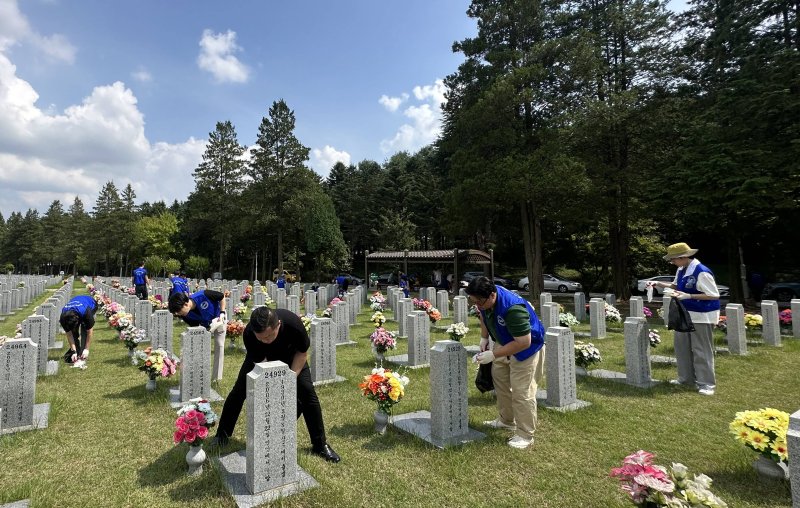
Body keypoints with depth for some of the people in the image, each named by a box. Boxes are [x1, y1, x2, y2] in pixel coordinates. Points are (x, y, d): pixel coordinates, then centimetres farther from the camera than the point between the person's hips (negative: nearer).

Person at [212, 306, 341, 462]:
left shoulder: (293, 323, -41)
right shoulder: (248, 334, -38)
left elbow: (302, 352, -20)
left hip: (290, 354, -1)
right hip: (260, 357, 1)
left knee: (307, 391, -12)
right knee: (239, 390, -1)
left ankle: (320, 444, 1)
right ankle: (222, 434, 25)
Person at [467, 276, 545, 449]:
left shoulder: (513, 308, -40)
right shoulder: (484, 299, -16)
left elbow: (523, 343, -36)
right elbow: (483, 315, 8)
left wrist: (493, 355, -34)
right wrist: (484, 339, 2)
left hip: (526, 348, -8)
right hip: (504, 343, 8)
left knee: (521, 391, -7)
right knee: (500, 380, 17)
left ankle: (525, 435, 9)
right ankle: (507, 421, 34)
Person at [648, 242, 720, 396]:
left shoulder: (702, 272, -24)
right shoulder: (681, 270, 2)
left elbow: (715, 295, -22)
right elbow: (676, 285, 19)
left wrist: (688, 296, -28)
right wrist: (658, 284, 5)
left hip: (702, 317, -9)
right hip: (685, 314, 9)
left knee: (701, 351, 0)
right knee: (682, 347, 16)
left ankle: (706, 383, 13)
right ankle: (686, 378, 30)